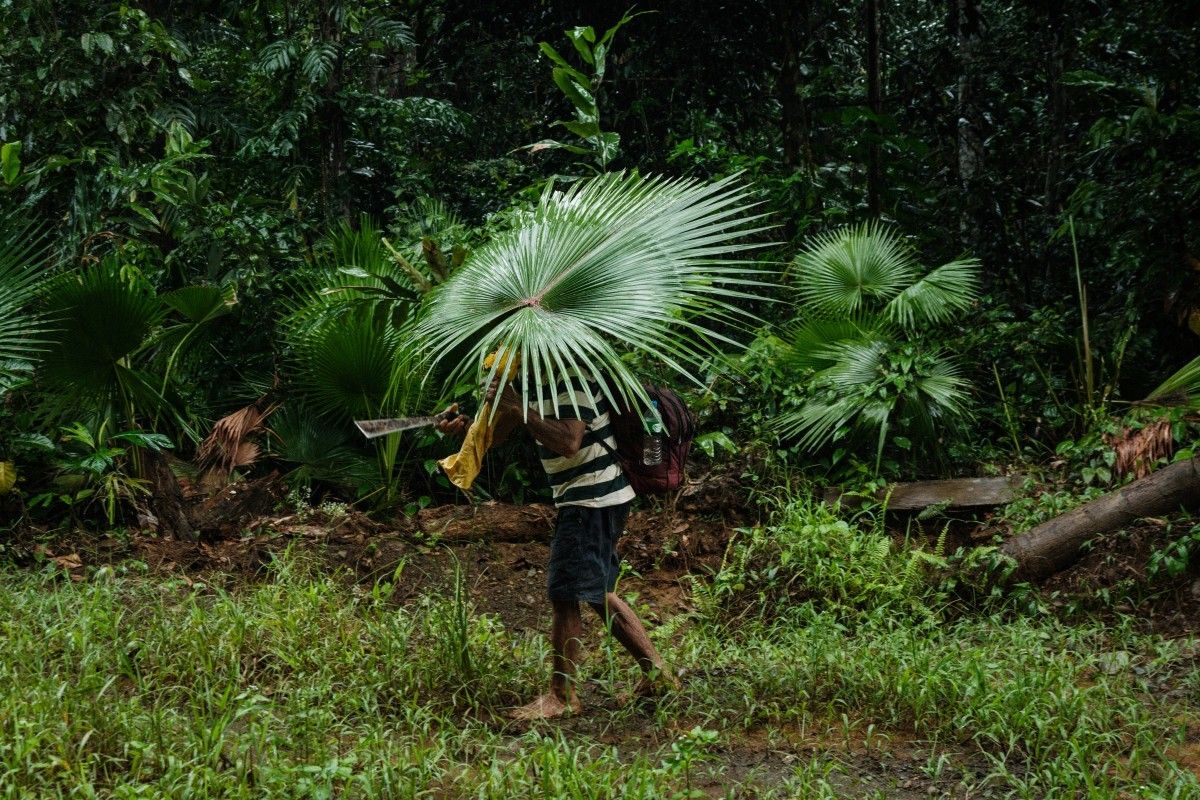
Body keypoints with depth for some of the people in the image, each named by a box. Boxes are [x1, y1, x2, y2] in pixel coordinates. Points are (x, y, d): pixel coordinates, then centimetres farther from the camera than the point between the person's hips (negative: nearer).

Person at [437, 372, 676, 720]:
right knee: (598, 593, 16)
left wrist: (518, 408, -28)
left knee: (564, 594, -7)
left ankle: (561, 696, 2)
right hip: (585, 499, 10)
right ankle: (656, 672, 23)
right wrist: (465, 425, -8)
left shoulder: (574, 381, -18)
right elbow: (496, 433, 12)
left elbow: (569, 442, -30)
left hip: (594, 500, -10)